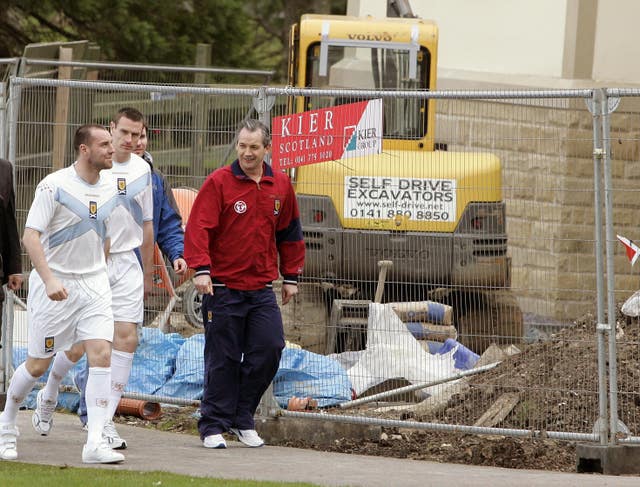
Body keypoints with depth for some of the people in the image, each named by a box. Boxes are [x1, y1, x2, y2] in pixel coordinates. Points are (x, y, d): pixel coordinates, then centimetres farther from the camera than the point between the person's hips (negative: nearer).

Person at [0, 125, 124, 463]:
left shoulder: (109, 190, 5)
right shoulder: (54, 186, -13)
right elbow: (30, 237, -17)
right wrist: (49, 280, -27)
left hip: (94, 283, 5)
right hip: (54, 284, -5)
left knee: (101, 354, -12)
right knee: (38, 364, 3)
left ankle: (95, 443, -13)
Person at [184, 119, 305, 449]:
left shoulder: (280, 186, 8)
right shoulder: (218, 182, -6)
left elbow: (290, 233, 19)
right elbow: (198, 227, -13)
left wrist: (290, 277, 19)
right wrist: (201, 269, -24)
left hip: (261, 289, 4)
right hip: (223, 287, -4)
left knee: (269, 349, -3)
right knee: (223, 359, -1)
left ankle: (243, 421, 12)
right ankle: (214, 426, 10)